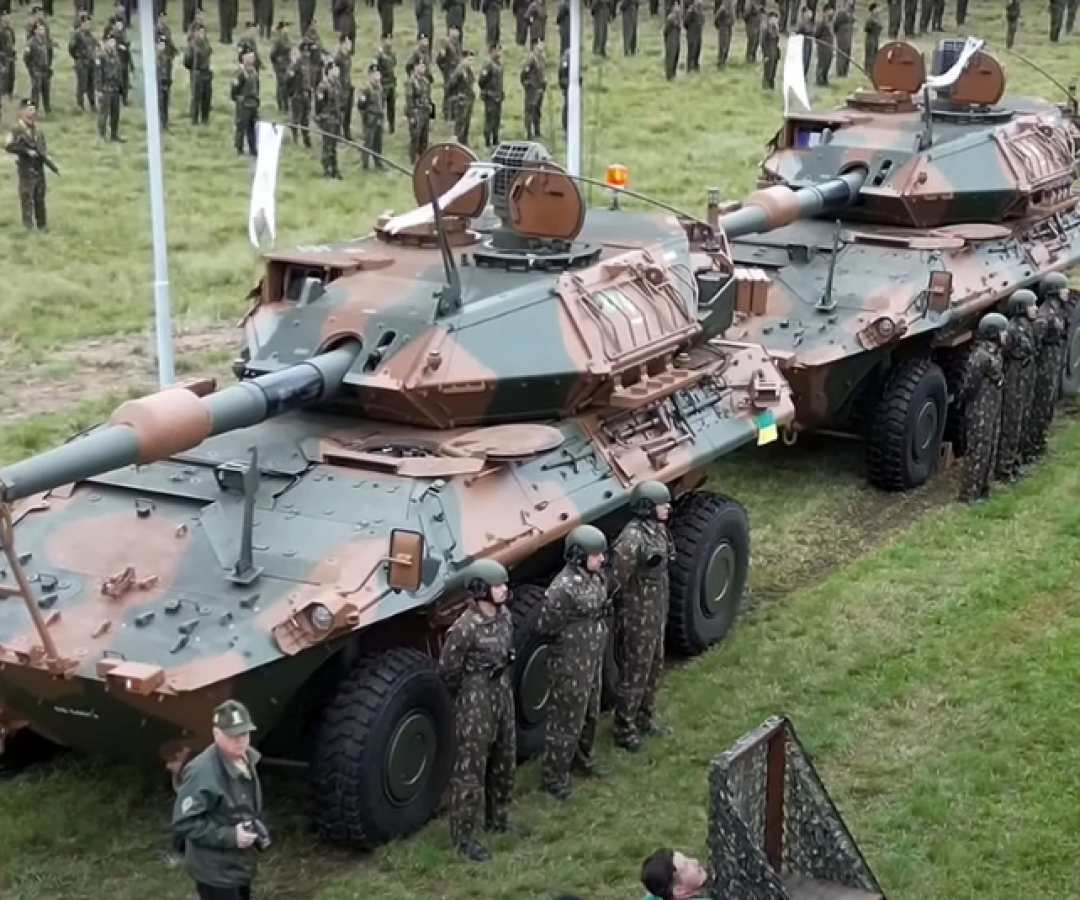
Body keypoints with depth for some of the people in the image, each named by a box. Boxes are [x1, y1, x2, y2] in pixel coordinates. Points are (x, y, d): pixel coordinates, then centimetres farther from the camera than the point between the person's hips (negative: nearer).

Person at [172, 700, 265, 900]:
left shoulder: (246, 761, 2)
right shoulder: (202, 772, -27)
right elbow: (184, 823, -27)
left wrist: (257, 828, 2)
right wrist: (229, 836, -28)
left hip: (240, 865, 9)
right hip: (215, 871, -9)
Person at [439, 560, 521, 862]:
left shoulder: (504, 615, 1)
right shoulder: (465, 628, -24)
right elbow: (448, 670, -14)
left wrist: (502, 688, 15)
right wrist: (468, 697, 1)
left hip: (503, 698, 8)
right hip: (475, 705, -8)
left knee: (504, 764, 20)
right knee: (470, 771, 0)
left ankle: (498, 820, 39)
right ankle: (463, 837, 10)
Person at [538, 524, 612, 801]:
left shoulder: (596, 577, 0)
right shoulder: (563, 588, -28)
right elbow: (545, 626, -21)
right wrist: (577, 630, -17)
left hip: (593, 659, 9)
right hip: (570, 665, -9)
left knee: (590, 715, 25)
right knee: (566, 721, 3)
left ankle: (581, 758, 46)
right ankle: (554, 777, 17)